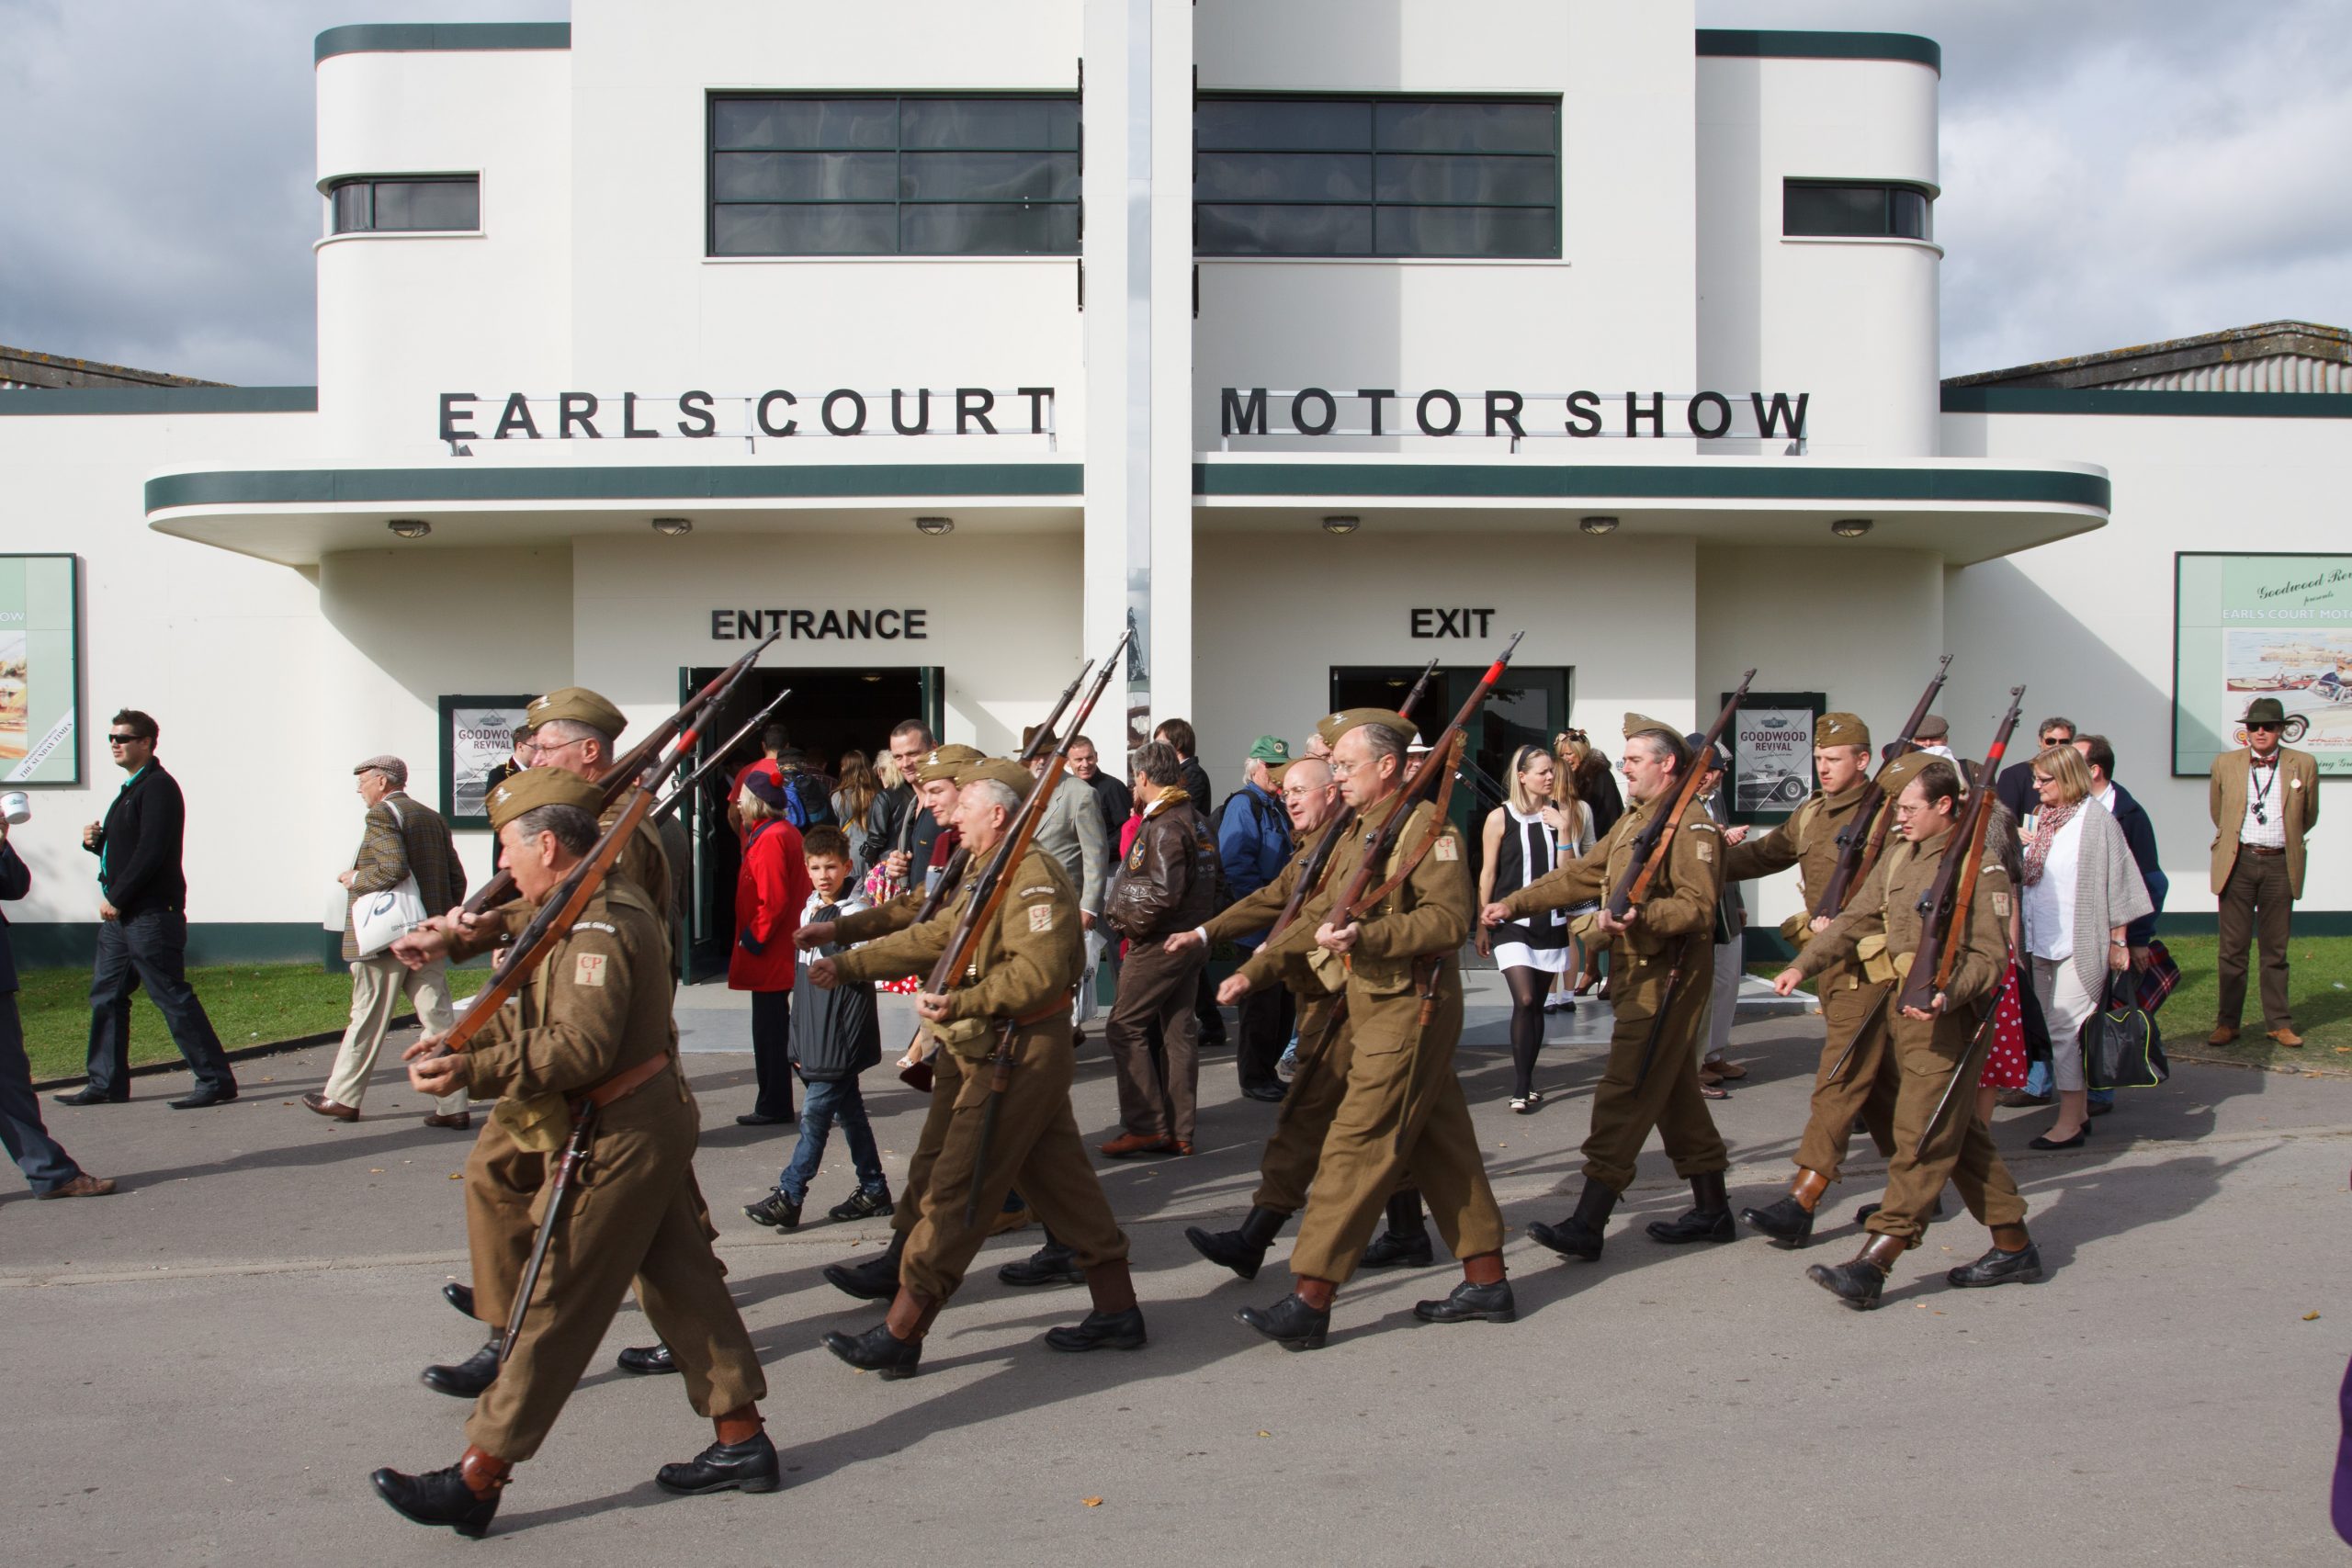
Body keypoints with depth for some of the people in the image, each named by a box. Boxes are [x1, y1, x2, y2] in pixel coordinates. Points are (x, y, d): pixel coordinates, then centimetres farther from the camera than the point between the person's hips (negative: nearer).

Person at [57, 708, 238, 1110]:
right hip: (120, 913, 10)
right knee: (105, 995, 12)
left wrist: (116, 898, -17)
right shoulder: (131, 789, 19)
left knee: (173, 998, -8)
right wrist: (96, 841, 4)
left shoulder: (158, 787, -12)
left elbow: (150, 852, -20)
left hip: (152, 914, -10)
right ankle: (107, 1083, 19)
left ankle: (216, 1080, -4)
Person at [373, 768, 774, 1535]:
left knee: (556, 1305, -2)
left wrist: (469, 1072, -31)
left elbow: (580, 1046, -28)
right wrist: (461, 1038, 10)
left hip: (622, 1139, -10)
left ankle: (476, 1480, 7)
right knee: (681, 1281, 14)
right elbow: (542, 1016, 18)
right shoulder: (607, 907, 14)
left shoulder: (598, 927, -20)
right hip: (655, 1122, 10)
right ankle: (742, 1443, 22)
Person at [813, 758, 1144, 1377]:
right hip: (996, 1053, 11)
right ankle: (1116, 1311, 21)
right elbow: (934, 938, 16)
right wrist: (847, 966, 10)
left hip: (1016, 1058, -11)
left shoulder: (1033, 876, -16)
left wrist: (962, 1004, -33)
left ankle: (899, 1335, 1)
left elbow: (1040, 971, -27)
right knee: (1062, 1182, 14)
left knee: (956, 1193, -6)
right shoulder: (992, 875, 18)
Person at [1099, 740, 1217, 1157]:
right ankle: (1178, 1133, 13)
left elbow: (1164, 892, -25)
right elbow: (1209, 880, 18)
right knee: (1177, 1032, 10)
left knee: (1124, 1028, -3)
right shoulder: (1194, 818, 14)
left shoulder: (1164, 825, -17)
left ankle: (1145, 1126, -4)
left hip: (1159, 943, -10)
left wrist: (1131, 924, -11)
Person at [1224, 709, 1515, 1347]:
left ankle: (1309, 1302, -7)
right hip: (1380, 1011, 10)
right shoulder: (1357, 835, 16)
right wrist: (1254, 970, 10)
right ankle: (1487, 1282, 23)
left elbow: (1448, 920, -22)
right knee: (1441, 1145, 14)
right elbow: (1315, 916, 19)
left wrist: (1366, 935, -31)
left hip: (1409, 1012, -10)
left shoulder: (1427, 827, -13)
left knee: (1354, 1150, -9)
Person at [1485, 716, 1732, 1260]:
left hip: (1665, 981, -10)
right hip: (1637, 976, 10)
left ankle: (1588, 1224, -10)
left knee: (1623, 1098, -11)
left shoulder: (1691, 826, -12)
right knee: (1673, 1093, 16)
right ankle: (1711, 1209, 27)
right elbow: (1579, 875, 18)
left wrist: (1640, 915, -35)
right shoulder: (1632, 822, 18)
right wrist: (1514, 904, 9)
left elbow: (1699, 906, -21)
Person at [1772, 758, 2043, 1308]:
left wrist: (1946, 994, -31)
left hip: (1945, 1017, -8)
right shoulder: (1899, 855, 12)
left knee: (1920, 1139, -8)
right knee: (1961, 1136, 15)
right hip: (1900, 1009, 8)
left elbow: (1991, 954, -15)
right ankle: (2014, 1247, 27)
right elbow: (1856, 919, 13)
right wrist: (1803, 964, 1)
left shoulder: (1978, 864, -12)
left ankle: (1873, 1265, -11)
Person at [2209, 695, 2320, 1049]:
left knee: (2275, 950, 8)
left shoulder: (2303, 765, 2)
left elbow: (2309, 817, 15)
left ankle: (2279, 1023, 16)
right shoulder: (2225, 764, 3)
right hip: (2238, 863, 0)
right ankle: (2227, 1022, 11)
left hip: (2280, 865, 0)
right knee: (2233, 949, 4)